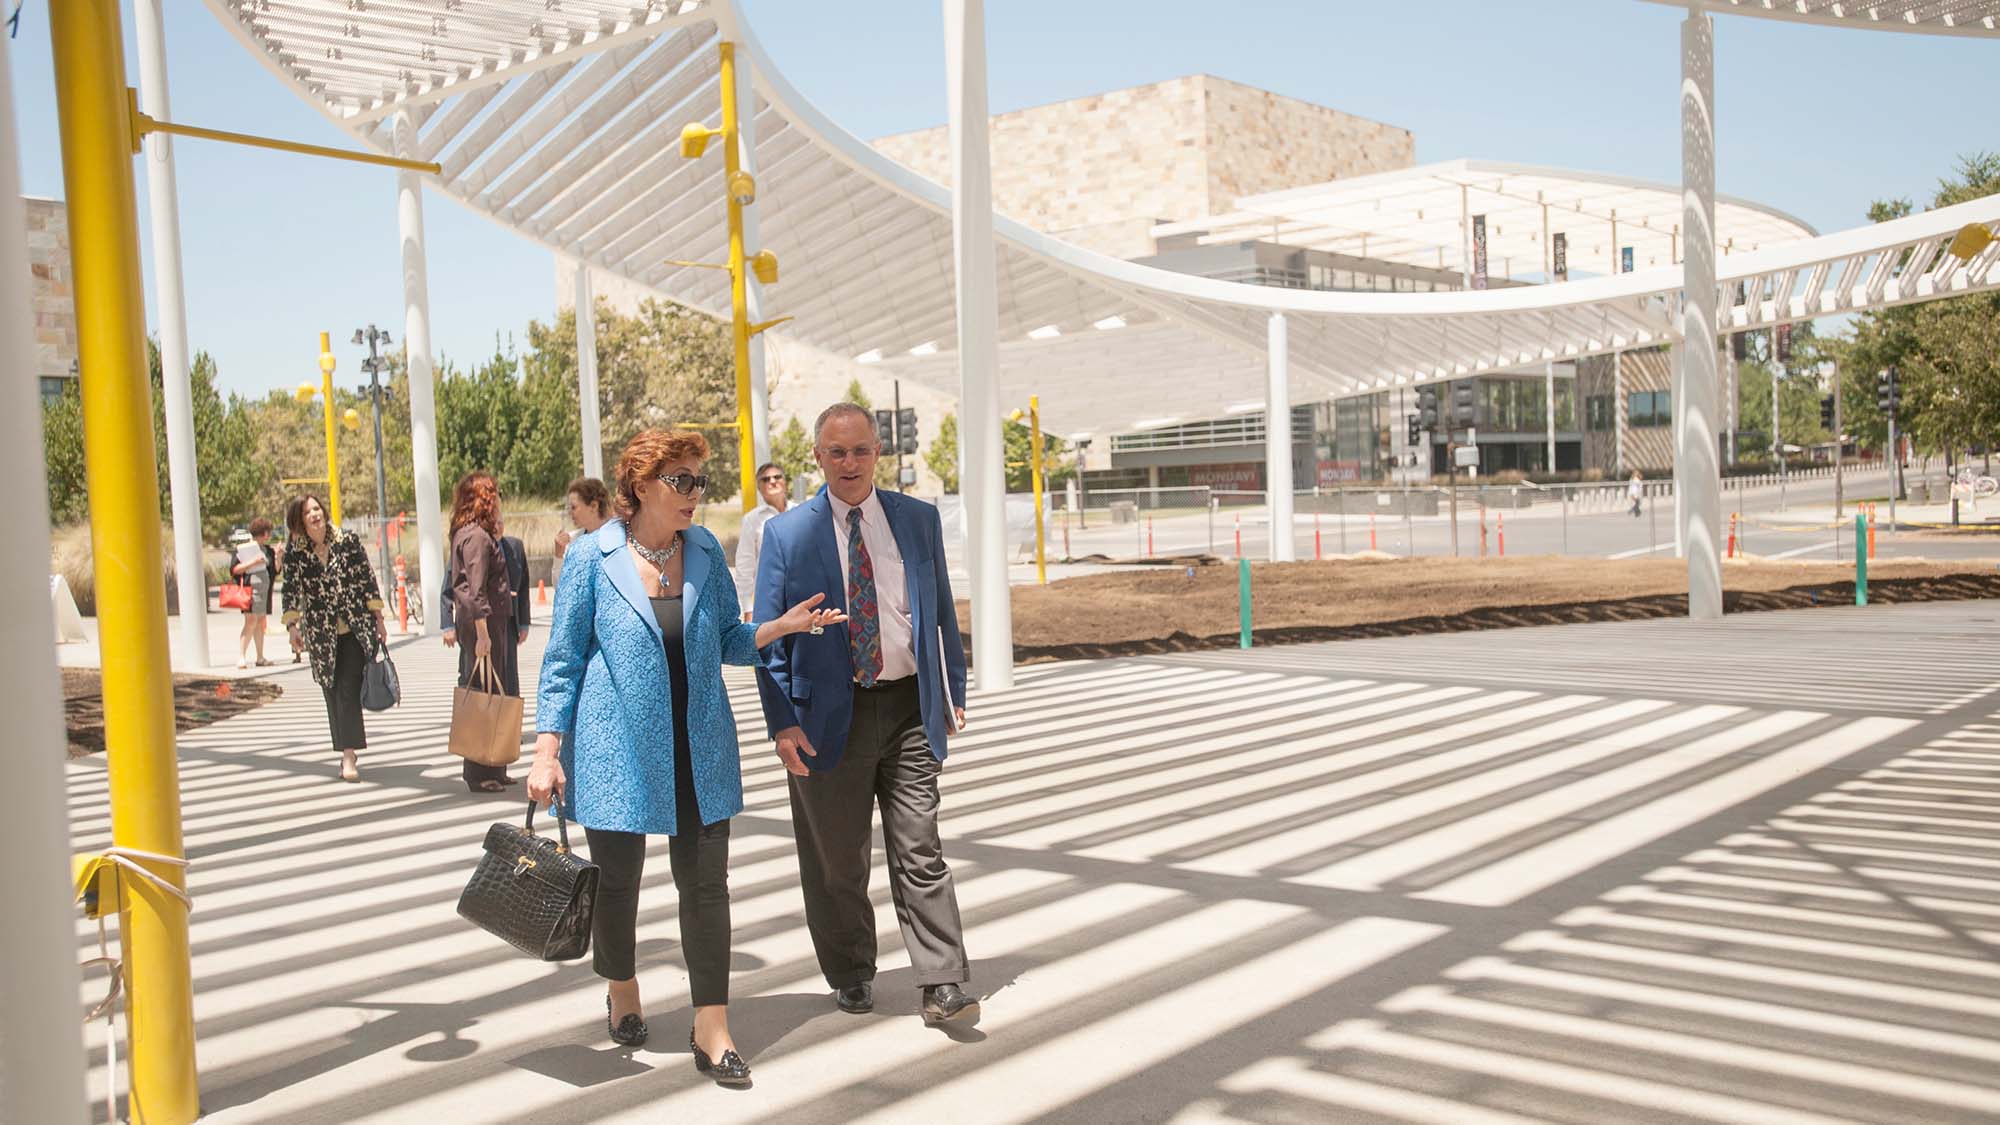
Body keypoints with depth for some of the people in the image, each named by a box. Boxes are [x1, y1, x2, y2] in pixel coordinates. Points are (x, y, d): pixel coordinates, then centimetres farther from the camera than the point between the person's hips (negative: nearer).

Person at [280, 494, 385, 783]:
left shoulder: (349, 541, -1)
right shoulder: (295, 553, 0)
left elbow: (367, 580, 3)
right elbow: (291, 591, 0)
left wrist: (378, 619, 3)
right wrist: (292, 626, -12)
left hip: (356, 629, -2)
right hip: (321, 634, 2)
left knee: (348, 690, -10)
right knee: (333, 694, 6)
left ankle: (349, 756, -12)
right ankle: (348, 752, 17)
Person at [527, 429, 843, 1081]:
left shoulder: (706, 552, 5)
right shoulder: (593, 555, -6)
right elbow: (564, 660, -2)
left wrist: (783, 625, -7)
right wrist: (547, 753, -7)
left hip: (699, 751, 3)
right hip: (618, 750, -2)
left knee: (705, 884, 1)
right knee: (616, 880, 12)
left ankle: (711, 1030, 9)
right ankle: (622, 991, 38)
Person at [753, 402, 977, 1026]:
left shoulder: (919, 519, 6)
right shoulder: (787, 533, -1)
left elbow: (942, 611, 12)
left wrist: (954, 690, 9)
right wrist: (782, 723, -9)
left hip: (910, 707, 1)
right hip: (830, 713, -1)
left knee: (920, 852, 1)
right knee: (837, 861, 10)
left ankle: (942, 985, 6)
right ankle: (851, 977, 28)